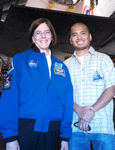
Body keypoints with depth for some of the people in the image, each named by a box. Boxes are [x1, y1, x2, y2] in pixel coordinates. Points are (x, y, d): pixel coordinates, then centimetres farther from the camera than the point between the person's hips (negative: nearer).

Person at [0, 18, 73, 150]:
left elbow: (67, 102, 7)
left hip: (52, 132, 3)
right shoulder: (20, 60, -1)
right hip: (24, 129, -3)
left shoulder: (61, 67, 9)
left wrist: (65, 137, 3)